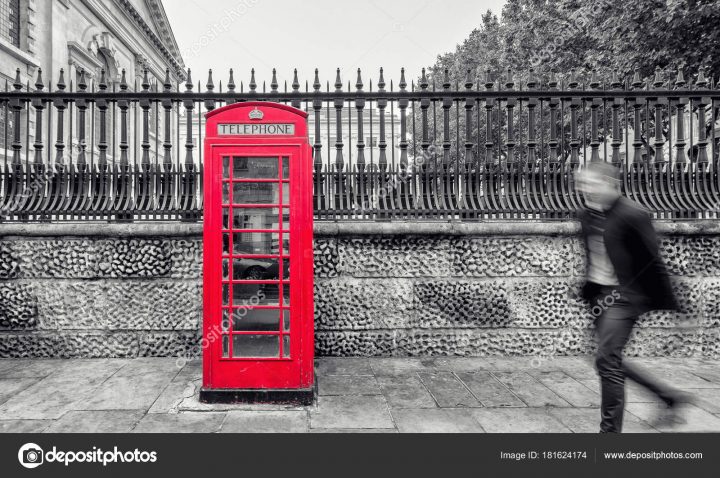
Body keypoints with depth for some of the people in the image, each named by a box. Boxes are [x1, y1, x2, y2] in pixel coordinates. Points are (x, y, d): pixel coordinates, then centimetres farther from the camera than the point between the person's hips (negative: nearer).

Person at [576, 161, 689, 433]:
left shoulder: (632, 215, -16)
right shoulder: (587, 214, 6)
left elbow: (652, 261, -13)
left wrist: (668, 303, -9)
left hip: (624, 295, -8)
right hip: (599, 295, 8)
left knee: (607, 361, -8)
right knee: (612, 361, 15)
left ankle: (610, 430, 9)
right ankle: (670, 396, 36)